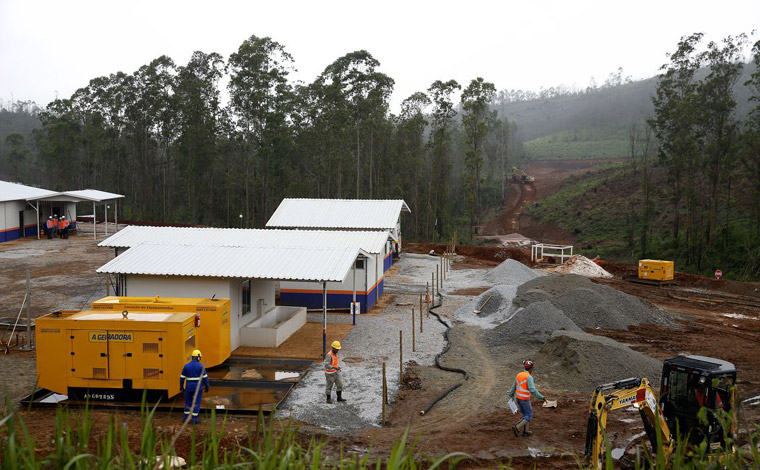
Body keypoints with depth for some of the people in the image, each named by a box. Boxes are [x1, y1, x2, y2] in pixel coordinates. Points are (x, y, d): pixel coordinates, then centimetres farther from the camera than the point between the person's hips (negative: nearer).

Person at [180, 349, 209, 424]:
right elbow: (205, 378, -9)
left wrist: (181, 387, 15)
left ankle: (186, 418, 20)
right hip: (198, 387, -3)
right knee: (196, 403, 5)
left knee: (188, 402, 17)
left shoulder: (186, 366, -2)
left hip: (189, 387, 3)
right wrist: (207, 387, 1)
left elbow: (182, 378, 2)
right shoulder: (201, 366, -10)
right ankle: (194, 419, 4)